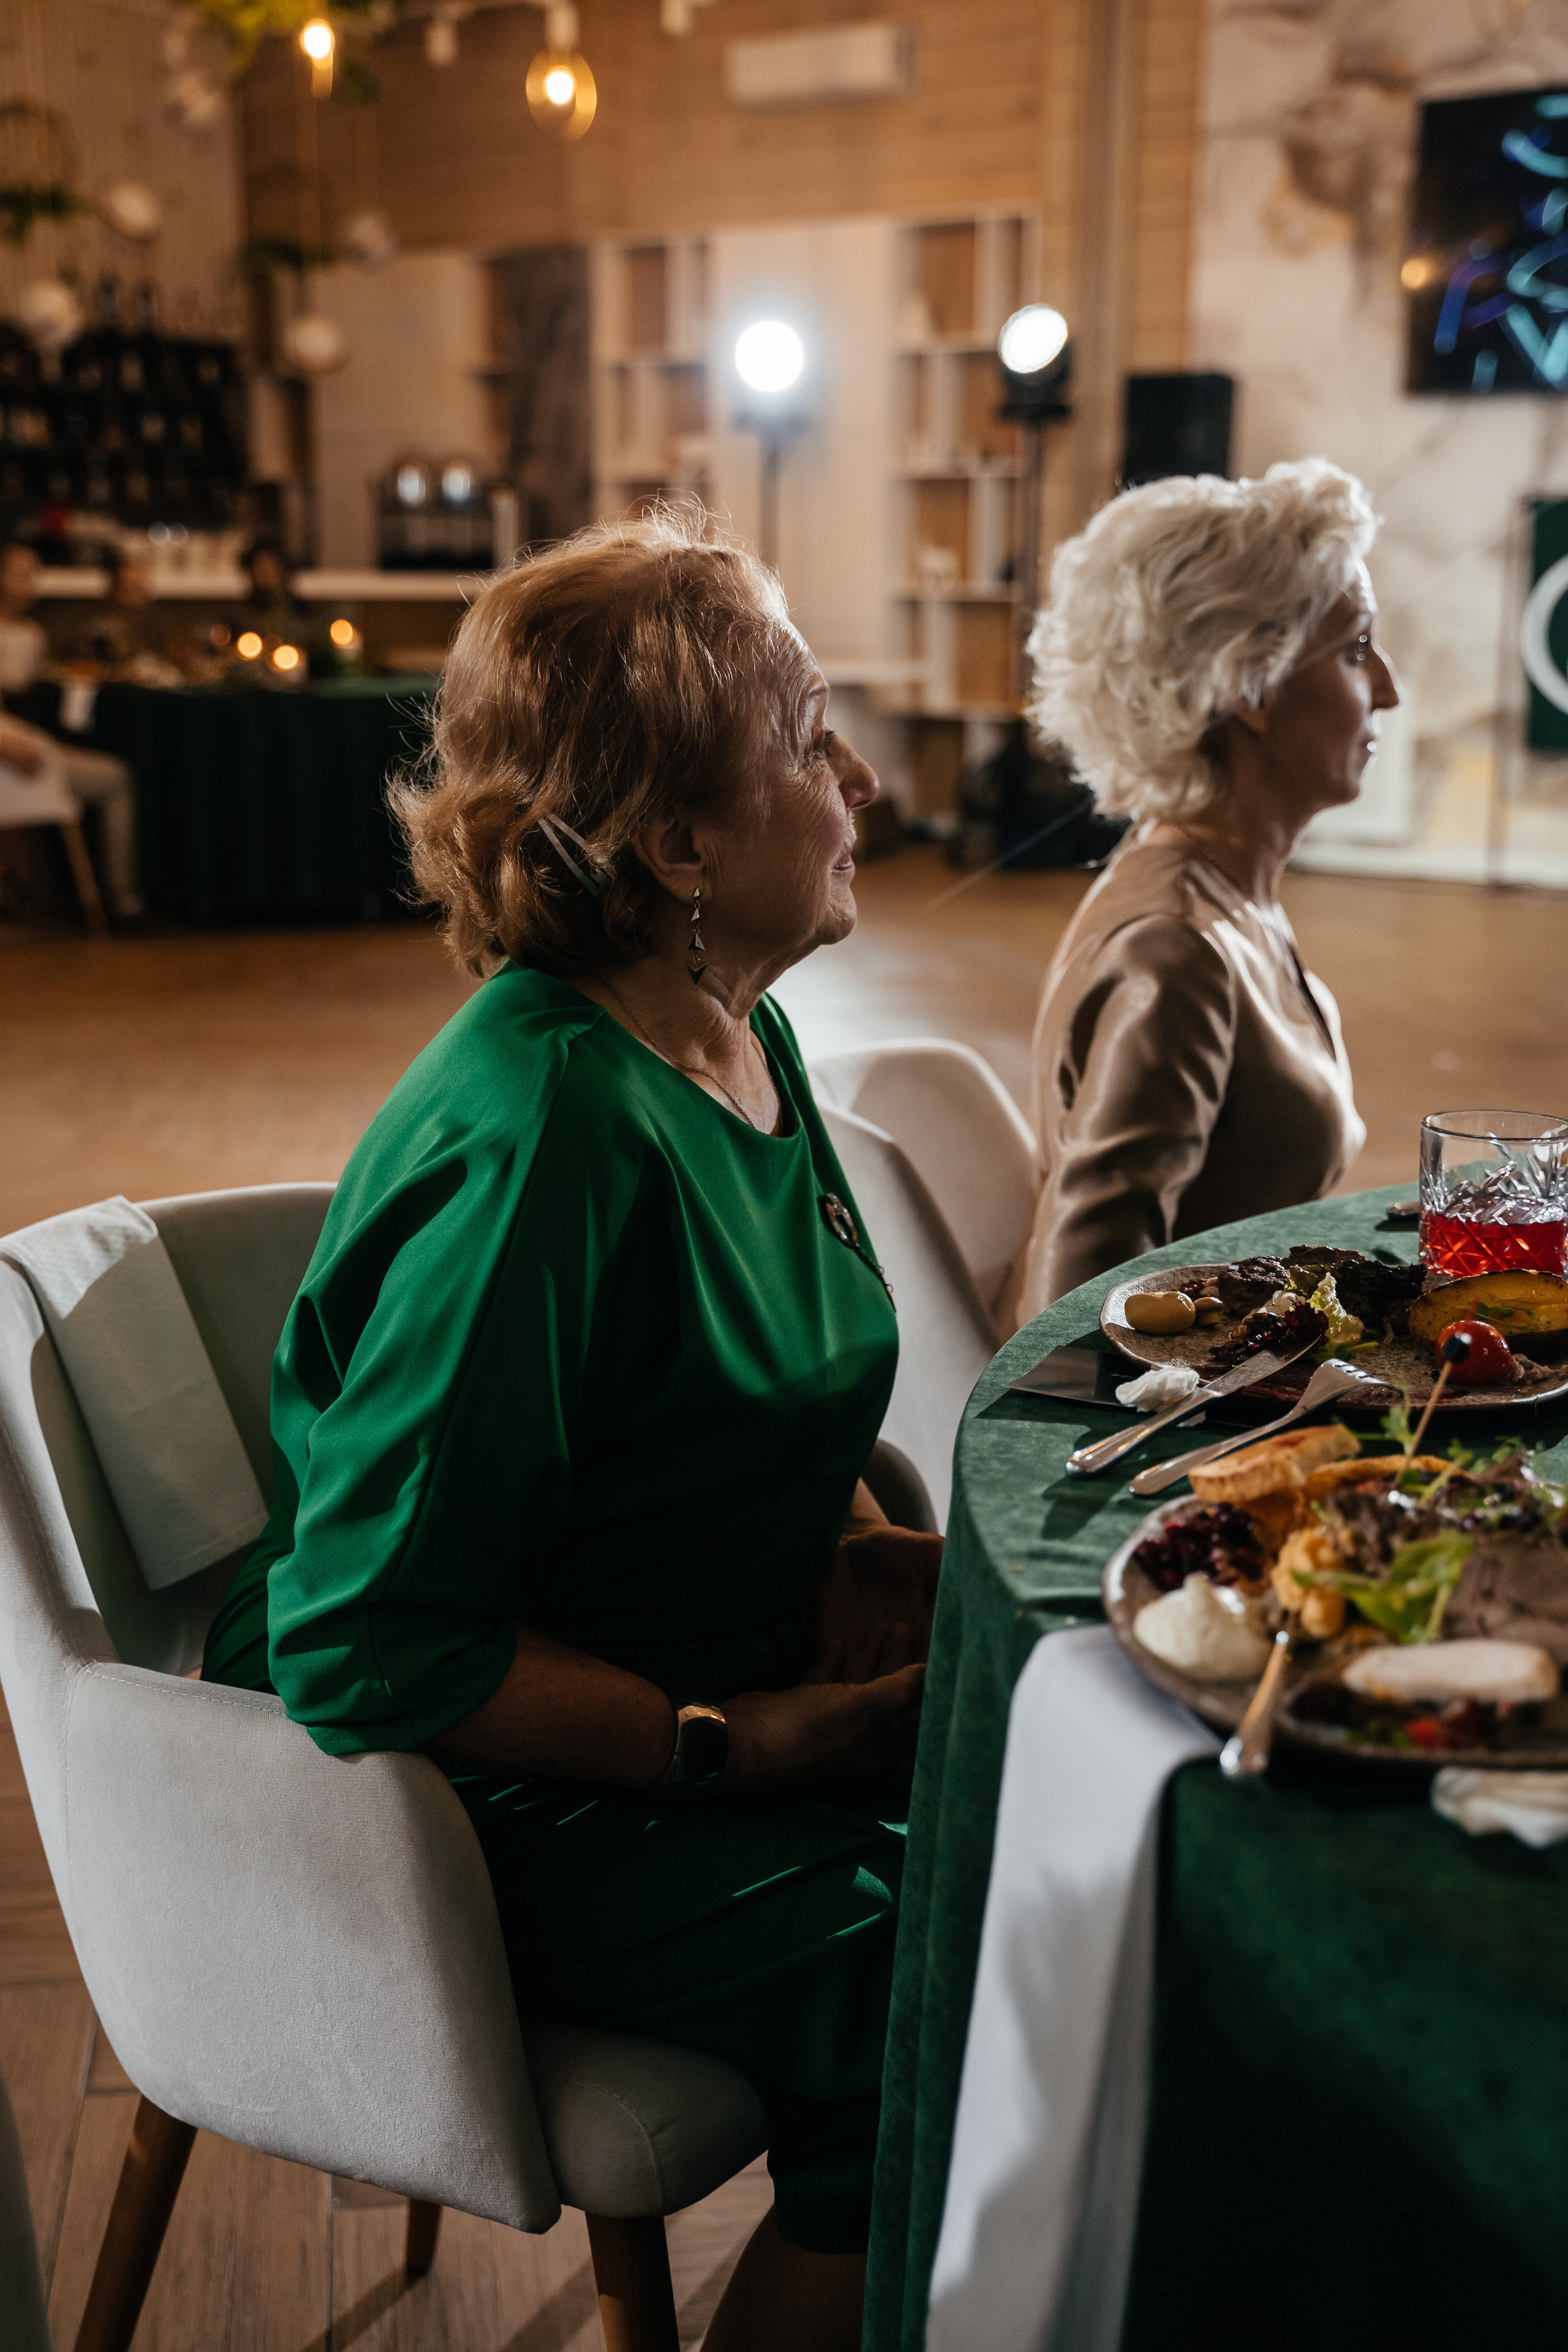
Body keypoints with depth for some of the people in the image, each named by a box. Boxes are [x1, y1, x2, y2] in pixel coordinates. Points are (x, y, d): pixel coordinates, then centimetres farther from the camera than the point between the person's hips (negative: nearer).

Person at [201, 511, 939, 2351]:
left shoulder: (743, 1040, 4)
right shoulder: (538, 1139, -26)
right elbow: (367, 1646, -25)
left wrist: (861, 1567, -2)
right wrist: (728, 1742, -22)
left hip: (704, 1690, 9)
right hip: (494, 1800, -9)